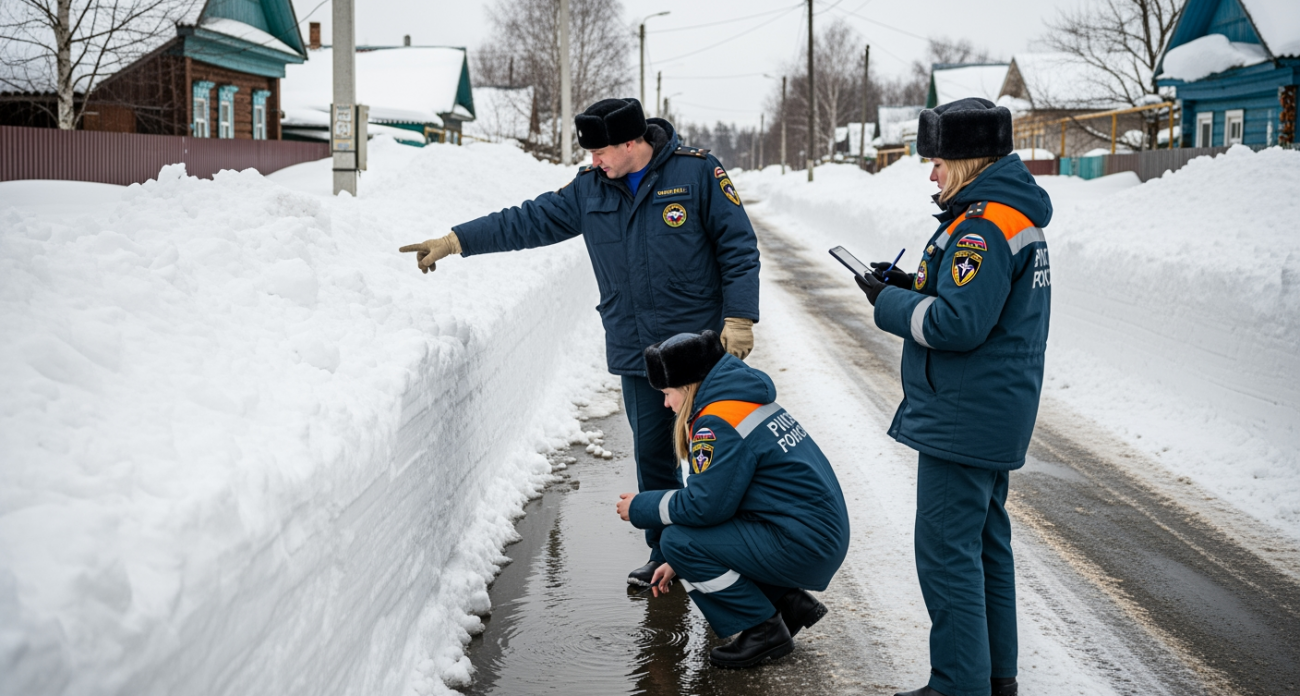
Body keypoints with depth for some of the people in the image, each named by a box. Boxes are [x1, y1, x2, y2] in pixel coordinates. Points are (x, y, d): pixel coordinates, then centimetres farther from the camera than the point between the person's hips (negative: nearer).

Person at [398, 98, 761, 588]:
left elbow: (738, 248, -5)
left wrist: (738, 319, -10)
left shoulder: (698, 172, -6)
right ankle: (666, 554, 20)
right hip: (636, 351, 4)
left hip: (700, 346, -4)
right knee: (652, 453, 7)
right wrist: (454, 241, 7)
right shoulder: (590, 187, 8)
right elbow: (532, 221, 11)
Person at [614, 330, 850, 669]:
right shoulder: (750, 401, 14)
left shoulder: (718, 423, -17)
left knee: (677, 540, -12)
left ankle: (765, 631, -3)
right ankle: (788, 603, 15)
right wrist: (681, 562, 20)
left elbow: (705, 504, -20)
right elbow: (720, 494, 20)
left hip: (802, 548, -10)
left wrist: (639, 508, -3)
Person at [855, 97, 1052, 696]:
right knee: (985, 542, 18)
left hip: (963, 421, -11)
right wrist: (911, 288, 8)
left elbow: (959, 324, -25)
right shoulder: (1017, 216, 14)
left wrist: (889, 302, -12)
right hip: (994, 416, 11)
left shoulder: (984, 226, -20)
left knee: (947, 550, -4)